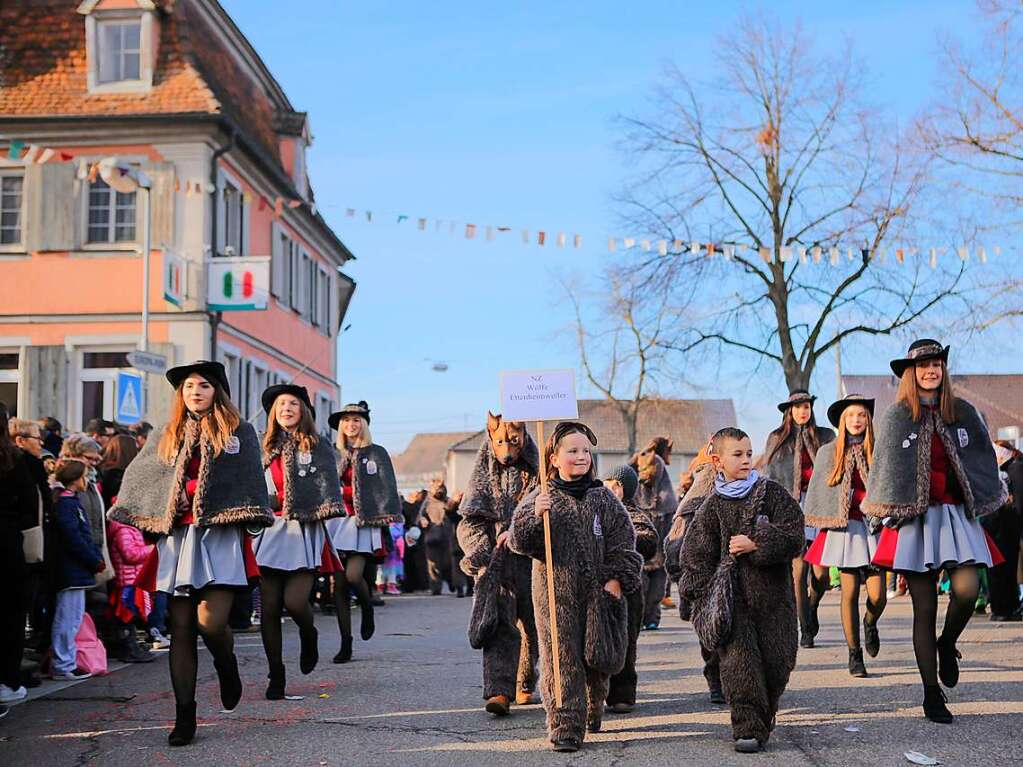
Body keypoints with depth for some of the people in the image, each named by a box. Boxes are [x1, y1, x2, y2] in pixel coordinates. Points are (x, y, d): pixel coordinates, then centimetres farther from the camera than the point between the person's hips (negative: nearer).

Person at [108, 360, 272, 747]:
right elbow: (137, 479, 21)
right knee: (181, 629, 0)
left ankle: (227, 667, 18)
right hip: (177, 538, 3)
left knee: (211, 621, -17)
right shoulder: (166, 437, 18)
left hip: (220, 537, -3)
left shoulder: (239, 432, 9)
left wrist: (245, 521, -3)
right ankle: (184, 716, 5)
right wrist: (148, 520, 12)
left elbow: (252, 482, 5)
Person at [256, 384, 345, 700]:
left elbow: (328, 485, -1)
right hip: (270, 530, 3)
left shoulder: (318, 447, 6)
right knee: (270, 607, 0)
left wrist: (326, 509, -14)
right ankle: (276, 677, 9)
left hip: (304, 531, -3)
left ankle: (309, 637, 22)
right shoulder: (266, 448, 15)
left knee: (295, 601, -14)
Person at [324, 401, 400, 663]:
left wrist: (388, 520, -8)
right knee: (339, 584, -1)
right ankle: (346, 644, 6)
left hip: (364, 522, -3)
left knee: (353, 575, -19)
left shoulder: (377, 454, 5)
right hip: (337, 521, 3)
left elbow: (387, 488, 0)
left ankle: (367, 609, 16)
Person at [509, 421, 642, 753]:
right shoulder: (540, 498, 1)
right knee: (562, 658, -5)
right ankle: (566, 727, -1)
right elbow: (519, 541, -5)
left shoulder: (604, 498, 6)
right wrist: (535, 517, -23)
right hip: (555, 591, -2)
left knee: (600, 656, 9)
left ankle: (593, 710, 38)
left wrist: (617, 579, -4)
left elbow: (623, 541, 6)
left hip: (599, 590, 2)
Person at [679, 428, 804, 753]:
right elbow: (694, 555, 6)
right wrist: (706, 597, -1)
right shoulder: (713, 506, 4)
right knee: (739, 659, -12)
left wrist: (755, 544, -14)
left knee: (777, 659, 4)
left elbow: (794, 537, -5)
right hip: (731, 598, -1)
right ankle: (748, 728, -6)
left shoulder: (773, 493, 1)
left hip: (772, 594, 1)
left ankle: (763, 717, 28)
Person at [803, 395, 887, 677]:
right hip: (844, 527, 0)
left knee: (877, 595, -5)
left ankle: (870, 624, 30)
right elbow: (817, 492, 12)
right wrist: (820, 522, 7)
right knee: (850, 593, -1)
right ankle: (854, 654, 10)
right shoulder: (828, 453, 7)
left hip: (873, 527, 0)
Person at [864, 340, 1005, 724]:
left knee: (967, 590, -19)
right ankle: (932, 694, 9)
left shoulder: (963, 413, 9)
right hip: (915, 519, -2)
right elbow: (884, 469, 7)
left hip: (957, 515, 2)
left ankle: (947, 644, 15)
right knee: (925, 608, 0)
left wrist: (984, 498, 9)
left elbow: (985, 461, 15)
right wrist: (890, 511, 3)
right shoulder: (895, 418, 3)